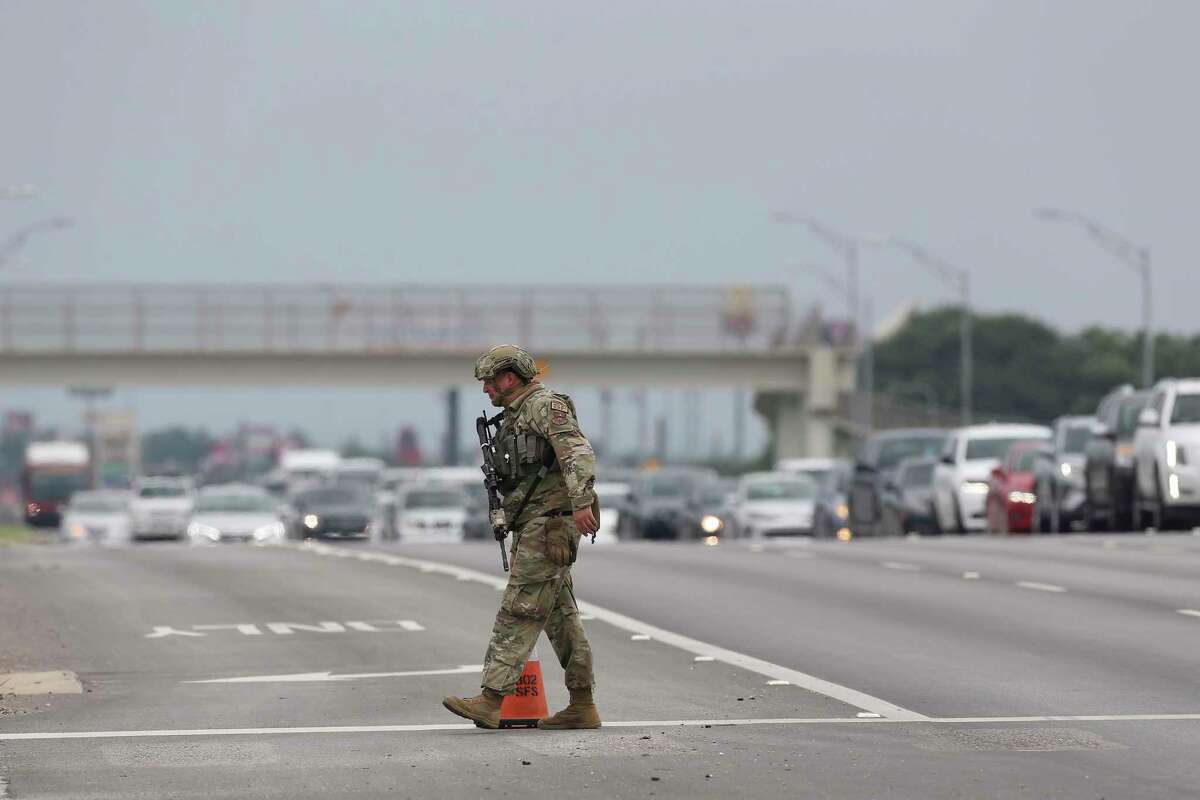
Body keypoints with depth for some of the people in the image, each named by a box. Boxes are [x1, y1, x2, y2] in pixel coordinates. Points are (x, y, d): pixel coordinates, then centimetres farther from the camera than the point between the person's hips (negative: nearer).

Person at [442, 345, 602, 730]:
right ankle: (582, 706, 9)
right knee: (560, 615, 8)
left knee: (519, 611, -13)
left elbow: (578, 452, -24)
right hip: (532, 527, 10)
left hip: (550, 522, -10)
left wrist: (581, 503, -35)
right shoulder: (517, 414, 22)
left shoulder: (546, 405, -10)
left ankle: (492, 700, -18)